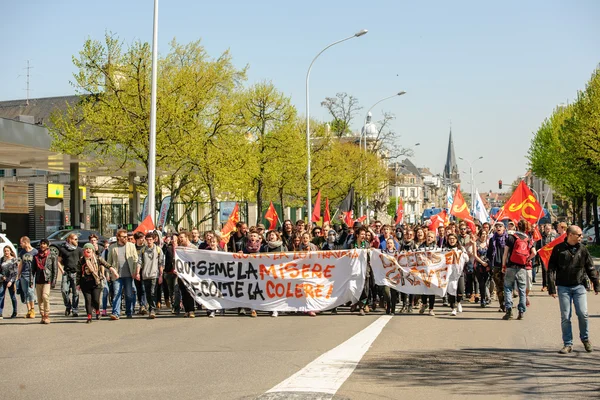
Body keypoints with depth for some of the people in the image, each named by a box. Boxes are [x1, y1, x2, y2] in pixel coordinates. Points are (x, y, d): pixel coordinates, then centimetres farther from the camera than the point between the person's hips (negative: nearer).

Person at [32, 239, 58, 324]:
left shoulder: (52, 257, 2)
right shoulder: (36, 256, 14)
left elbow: (55, 270, 0)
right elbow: (33, 269, 15)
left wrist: (53, 281, -8)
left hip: (47, 280, -4)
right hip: (38, 280, 4)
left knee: (45, 296, -19)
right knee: (39, 299, 3)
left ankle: (47, 316, -13)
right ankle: (42, 316, 10)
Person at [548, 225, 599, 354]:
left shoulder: (582, 249, 4)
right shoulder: (558, 249, -3)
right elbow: (551, 269, -3)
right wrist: (552, 288, -8)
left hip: (579, 286, 1)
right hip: (563, 287, -1)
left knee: (583, 314, -6)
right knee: (565, 317, 1)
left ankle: (585, 339, 17)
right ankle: (567, 344, 10)